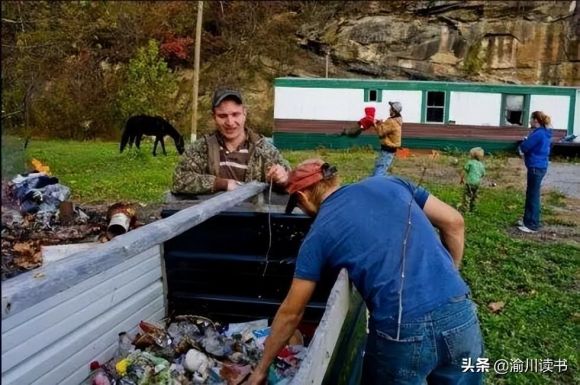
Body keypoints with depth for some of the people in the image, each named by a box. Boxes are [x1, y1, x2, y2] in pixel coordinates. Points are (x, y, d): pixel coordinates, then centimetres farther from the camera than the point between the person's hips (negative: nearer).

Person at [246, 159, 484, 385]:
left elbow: (291, 312, 11)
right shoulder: (390, 183, 13)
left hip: (402, 333, -4)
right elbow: (453, 223, 12)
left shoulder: (319, 234, 5)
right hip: (460, 314, 4)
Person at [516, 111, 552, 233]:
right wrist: (525, 147, 2)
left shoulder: (538, 134, -19)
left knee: (533, 196, -4)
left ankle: (532, 225, 1)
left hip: (536, 168, -10)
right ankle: (528, 220, 28)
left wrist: (524, 142, 5)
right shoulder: (544, 133, 12)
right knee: (530, 195, 18)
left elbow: (523, 147, -15)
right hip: (539, 166, 10)